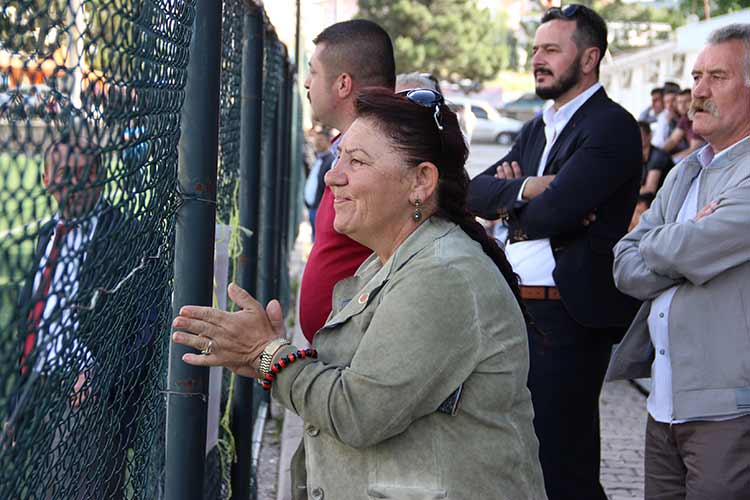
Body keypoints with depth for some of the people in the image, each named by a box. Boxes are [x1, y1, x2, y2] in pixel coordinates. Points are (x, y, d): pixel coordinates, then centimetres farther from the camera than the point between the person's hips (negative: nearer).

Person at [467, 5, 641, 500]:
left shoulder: (611, 125, -10)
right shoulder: (537, 129, 18)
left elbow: (553, 211, -22)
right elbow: (478, 193, 8)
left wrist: (511, 207, -2)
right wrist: (525, 188, -11)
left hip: (568, 318, -9)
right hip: (518, 309, 9)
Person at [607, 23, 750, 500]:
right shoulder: (684, 174, 17)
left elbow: (693, 251, -23)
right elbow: (625, 269, 8)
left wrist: (655, 246, -1)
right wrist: (683, 252, -9)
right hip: (665, 404, 8)